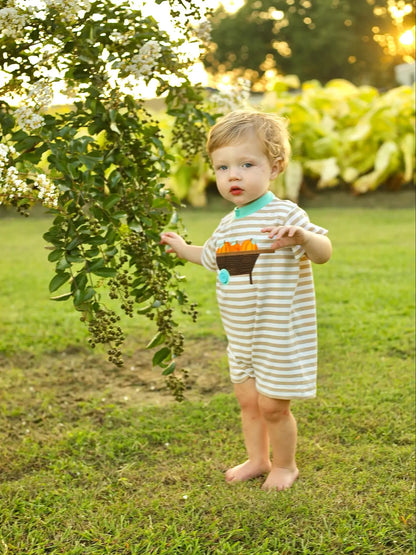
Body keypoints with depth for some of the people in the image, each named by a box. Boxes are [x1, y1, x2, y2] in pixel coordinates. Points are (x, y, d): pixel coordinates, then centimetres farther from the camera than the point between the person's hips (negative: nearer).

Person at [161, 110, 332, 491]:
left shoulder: (284, 215, -18)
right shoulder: (228, 224, 6)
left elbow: (324, 252, -29)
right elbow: (212, 257, 27)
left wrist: (301, 236, -48)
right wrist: (183, 249, 29)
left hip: (280, 335, -7)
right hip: (241, 335, 7)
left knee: (272, 405, 4)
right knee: (247, 400, 18)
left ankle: (285, 465, 29)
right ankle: (258, 459, 38)